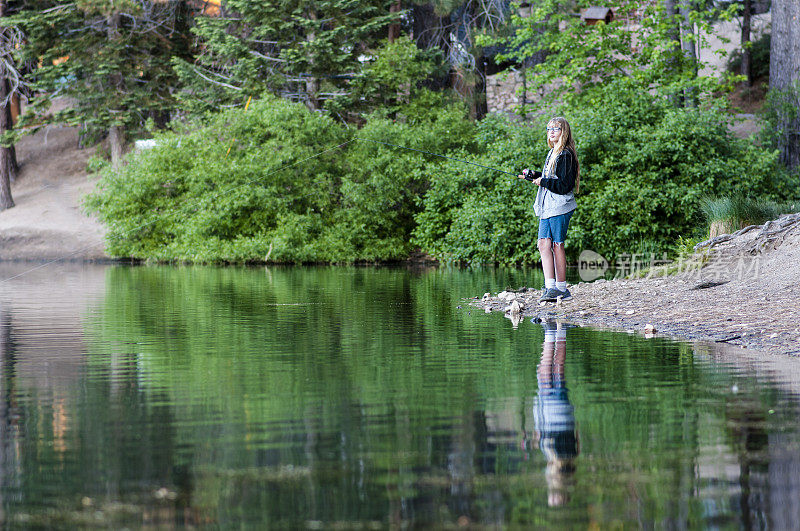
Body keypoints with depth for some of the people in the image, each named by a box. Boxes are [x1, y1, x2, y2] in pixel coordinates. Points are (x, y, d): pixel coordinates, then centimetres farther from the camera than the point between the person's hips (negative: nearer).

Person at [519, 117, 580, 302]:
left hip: (560, 207, -9)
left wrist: (543, 181, -16)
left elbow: (564, 185, -17)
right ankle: (550, 287, -5)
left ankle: (561, 288, 0)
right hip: (547, 207, 9)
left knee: (557, 245, -5)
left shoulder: (566, 155, -10)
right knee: (544, 244, -2)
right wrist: (534, 176, 17)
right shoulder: (552, 154, 19)